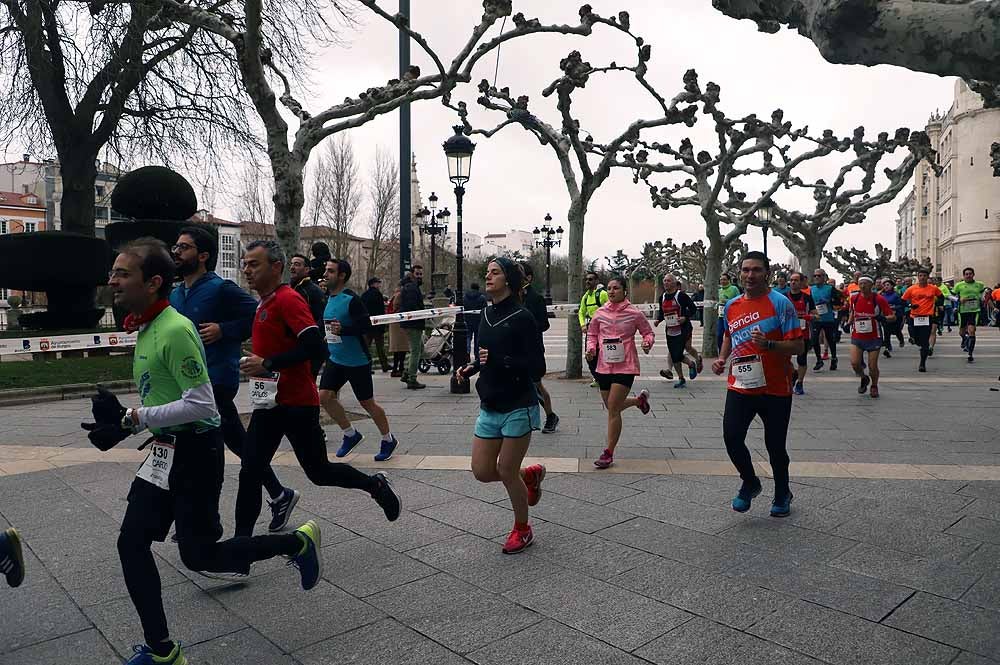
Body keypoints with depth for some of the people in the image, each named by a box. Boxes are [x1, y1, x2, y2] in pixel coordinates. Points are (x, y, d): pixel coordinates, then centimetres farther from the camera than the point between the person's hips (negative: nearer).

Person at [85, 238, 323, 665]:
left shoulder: (174, 330, -21)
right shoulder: (147, 328, 9)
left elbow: (200, 404, -24)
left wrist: (129, 419, -21)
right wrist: (121, 424, 7)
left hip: (195, 450, -9)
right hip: (165, 450, 9)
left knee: (199, 557, 2)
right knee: (131, 544, 7)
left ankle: (298, 542, 21)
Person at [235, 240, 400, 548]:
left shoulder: (289, 300, -16)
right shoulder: (265, 303, 13)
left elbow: (316, 347, -25)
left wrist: (267, 364, -22)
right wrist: (254, 363, 12)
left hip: (297, 404, -8)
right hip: (269, 403, 8)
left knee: (318, 472, 5)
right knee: (249, 473, 4)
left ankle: (375, 485, 27)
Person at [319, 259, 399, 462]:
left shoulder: (351, 299, -17)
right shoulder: (329, 298, 8)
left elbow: (367, 327, -24)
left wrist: (342, 330, -33)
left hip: (357, 361, -7)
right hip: (336, 359, 7)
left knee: (367, 403, 2)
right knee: (324, 396, -4)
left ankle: (388, 440, 22)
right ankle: (351, 434, 15)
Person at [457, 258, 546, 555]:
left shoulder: (522, 318, -14)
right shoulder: (487, 315, 7)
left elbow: (537, 368, -17)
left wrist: (499, 360, -26)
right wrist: (471, 368, 3)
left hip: (518, 407, -7)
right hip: (489, 407, 7)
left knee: (506, 471, 1)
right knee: (482, 471, 7)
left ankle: (522, 530, 26)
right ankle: (531, 474, 35)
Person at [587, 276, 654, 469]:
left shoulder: (634, 313, -5)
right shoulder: (600, 313, 3)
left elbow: (648, 332, 7)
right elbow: (592, 333, 16)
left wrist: (648, 343, -14)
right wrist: (591, 348, -2)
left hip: (625, 366, -5)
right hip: (604, 365, 5)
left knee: (613, 408, -9)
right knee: (611, 407, 18)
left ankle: (609, 453, 1)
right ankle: (639, 399, 48)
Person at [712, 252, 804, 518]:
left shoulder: (780, 303, -9)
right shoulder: (732, 306, 7)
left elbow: (798, 346, -11)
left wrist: (768, 344, -27)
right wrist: (722, 359, 8)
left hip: (775, 389, -4)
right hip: (740, 387, 4)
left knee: (775, 446, 7)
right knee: (731, 438, -6)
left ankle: (782, 495, 33)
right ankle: (750, 483, 23)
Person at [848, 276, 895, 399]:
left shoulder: (879, 299, -11)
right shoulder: (854, 298, -1)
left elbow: (893, 317, -8)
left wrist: (883, 318, -28)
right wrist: (849, 323, 6)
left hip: (874, 338, -2)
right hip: (857, 337, 2)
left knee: (872, 366, 0)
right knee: (854, 363, -12)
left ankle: (874, 387, 28)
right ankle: (864, 378, 21)